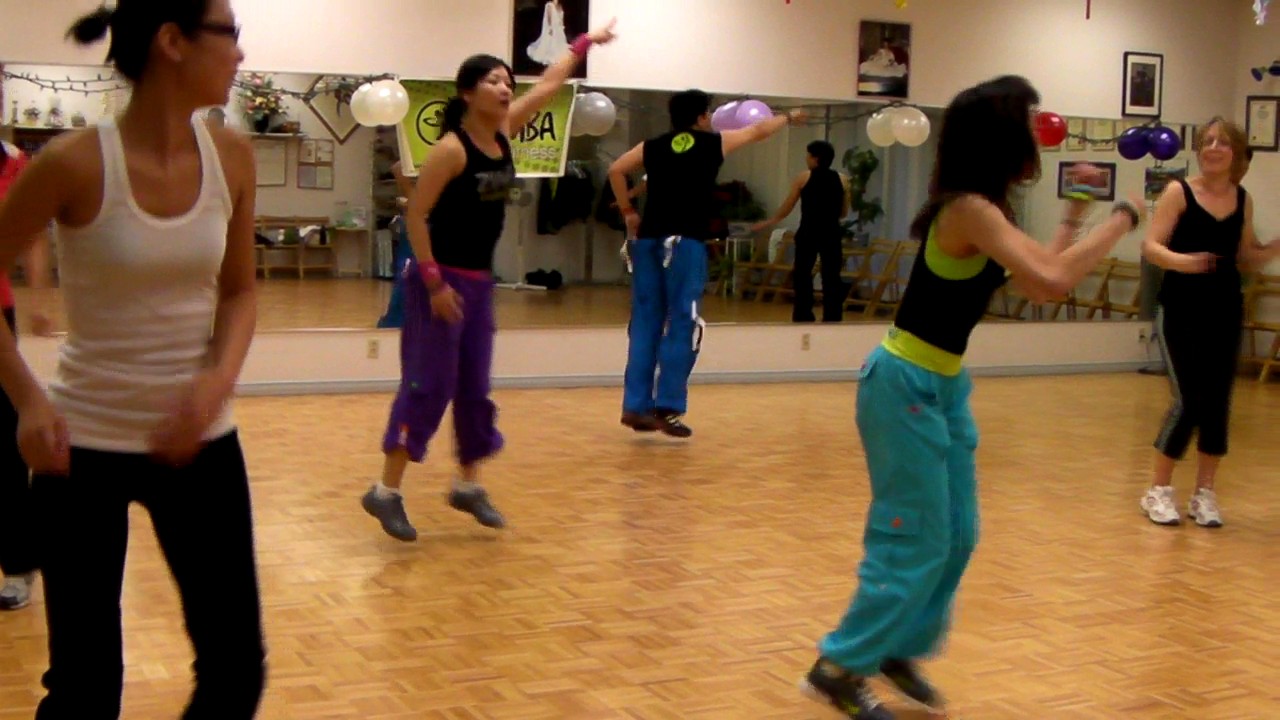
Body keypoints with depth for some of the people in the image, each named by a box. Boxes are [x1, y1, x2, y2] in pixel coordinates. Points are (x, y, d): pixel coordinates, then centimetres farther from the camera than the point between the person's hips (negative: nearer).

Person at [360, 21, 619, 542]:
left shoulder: (503, 132, 5)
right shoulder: (451, 148, -17)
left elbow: (548, 86, 18)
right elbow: (415, 216, -18)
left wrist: (584, 44, 25)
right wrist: (434, 282, -21)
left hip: (480, 280, 8)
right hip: (441, 279, -8)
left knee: (474, 388, 12)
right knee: (430, 386, -6)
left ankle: (468, 486, 24)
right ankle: (386, 492, 2)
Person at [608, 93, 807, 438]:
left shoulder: (651, 146, 14)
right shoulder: (715, 143, 8)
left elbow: (615, 170, 6)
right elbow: (758, 131, 23)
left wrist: (627, 211, 14)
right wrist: (789, 118, 39)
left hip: (647, 239, 5)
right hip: (685, 242, -4)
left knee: (645, 322, 8)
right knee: (683, 324, -1)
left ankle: (637, 405, 7)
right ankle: (667, 407, -4)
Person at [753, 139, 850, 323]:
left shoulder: (804, 178, -2)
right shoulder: (841, 180, 5)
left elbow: (787, 207, 2)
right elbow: (844, 212, 11)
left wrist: (769, 222, 15)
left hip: (808, 233, -2)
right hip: (831, 233, 2)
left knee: (802, 275, 8)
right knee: (831, 277, 4)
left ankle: (803, 317, 7)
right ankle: (832, 318, 2)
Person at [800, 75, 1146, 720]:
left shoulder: (982, 209, 8)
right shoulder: (969, 209, -21)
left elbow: (1036, 273, 18)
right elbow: (1051, 283, -31)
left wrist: (1076, 212, 15)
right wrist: (1122, 219, -19)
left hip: (941, 384, 9)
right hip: (905, 385, -9)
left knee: (957, 536, 14)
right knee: (916, 542, -2)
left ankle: (900, 649, 29)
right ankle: (838, 667, 11)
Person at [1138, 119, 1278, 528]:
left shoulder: (1243, 201, 6)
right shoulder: (1179, 192, -6)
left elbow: (1247, 258, 14)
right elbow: (1151, 246, -13)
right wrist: (1180, 260, -33)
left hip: (1225, 313, 4)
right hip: (1181, 312, -4)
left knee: (1218, 403, 5)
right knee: (1189, 402, -7)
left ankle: (1204, 493, 17)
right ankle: (1159, 491, 9)